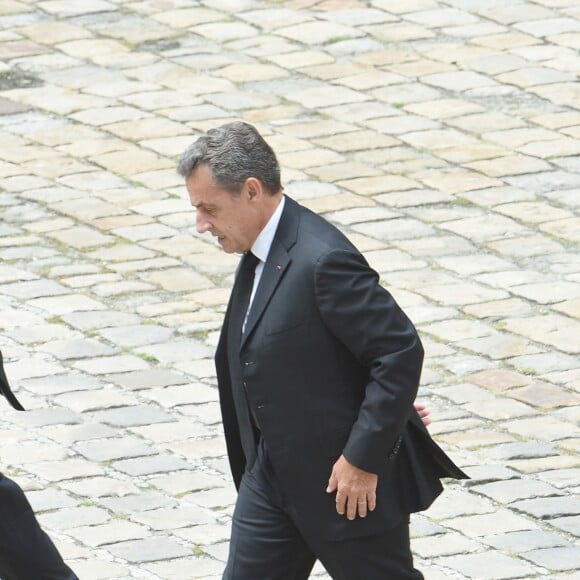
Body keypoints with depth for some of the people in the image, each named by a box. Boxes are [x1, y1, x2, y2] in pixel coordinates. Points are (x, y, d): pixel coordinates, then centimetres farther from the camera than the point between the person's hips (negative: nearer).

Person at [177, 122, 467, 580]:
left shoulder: (322, 261, -26)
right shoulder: (260, 253, 5)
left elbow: (401, 352, -26)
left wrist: (363, 459, -23)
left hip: (352, 478, -9)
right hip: (273, 469, 9)